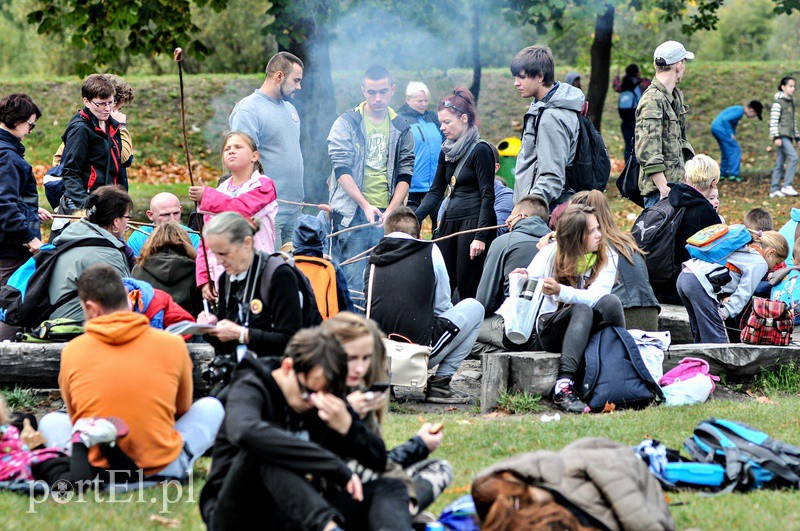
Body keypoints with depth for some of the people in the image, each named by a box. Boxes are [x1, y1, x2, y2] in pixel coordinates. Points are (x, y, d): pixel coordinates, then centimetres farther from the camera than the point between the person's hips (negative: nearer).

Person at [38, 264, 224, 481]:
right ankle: (180, 467, 6)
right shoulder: (173, 344, -1)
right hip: (162, 468, -1)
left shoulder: (72, 351, -1)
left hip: (94, 469, 1)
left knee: (50, 421, 32)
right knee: (211, 406, 24)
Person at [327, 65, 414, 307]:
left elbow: (405, 175, 8)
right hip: (352, 212, -2)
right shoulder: (346, 123, 3)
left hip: (388, 214, 3)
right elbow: (341, 170, -5)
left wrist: (391, 210, -7)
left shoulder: (401, 129, 11)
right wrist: (366, 206, -15)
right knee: (353, 281, -4)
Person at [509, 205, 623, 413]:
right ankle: (563, 386, -50)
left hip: (589, 330, 1)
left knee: (610, 301, -30)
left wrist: (561, 291, -35)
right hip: (549, 328, -1)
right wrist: (523, 280, -28)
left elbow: (596, 296, -18)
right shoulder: (550, 253, -2)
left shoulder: (607, 257, -2)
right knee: (582, 310, -36)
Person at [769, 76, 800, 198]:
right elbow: (773, 121, -12)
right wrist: (776, 137, -20)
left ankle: (774, 190, 6)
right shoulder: (778, 103, -7)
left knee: (780, 163, 6)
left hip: (788, 136, 8)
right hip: (781, 135, -8)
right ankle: (787, 185, -18)